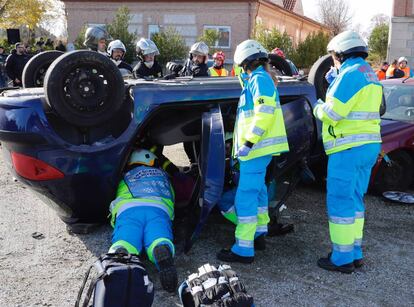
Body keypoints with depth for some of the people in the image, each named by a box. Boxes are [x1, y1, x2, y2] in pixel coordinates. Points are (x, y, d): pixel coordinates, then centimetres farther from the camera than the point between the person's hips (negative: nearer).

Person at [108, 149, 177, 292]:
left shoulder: (125, 177, 41)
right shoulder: (162, 174, 44)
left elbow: (118, 201, 52)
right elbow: (172, 198, 58)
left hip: (128, 210, 0)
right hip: (159, 209, 0)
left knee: (123, 246, -24)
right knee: (160, 243, -24)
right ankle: (163, 256, -59)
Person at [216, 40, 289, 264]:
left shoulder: (259, 79, -11)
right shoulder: (259, 79, 20)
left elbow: (264, 113, -23)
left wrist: (248, 142, -24)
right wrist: (247, 143, 23)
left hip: (256, 146, -11)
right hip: (259, 147, 11)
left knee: (246, 195, -12)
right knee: (257, 187, 24)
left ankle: (244, 249, -11)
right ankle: (261, 227, 42)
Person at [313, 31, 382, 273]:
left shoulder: (351, 73, -14)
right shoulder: (370, 75, 17)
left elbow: (333, 112, -18)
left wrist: (318, 108, 3)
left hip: (349, 148, -10)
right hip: (369, 145, 10)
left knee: (340, 201, -2)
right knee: (355, 199, 16)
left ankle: (342, 258, 5)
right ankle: (355, 253, 25)